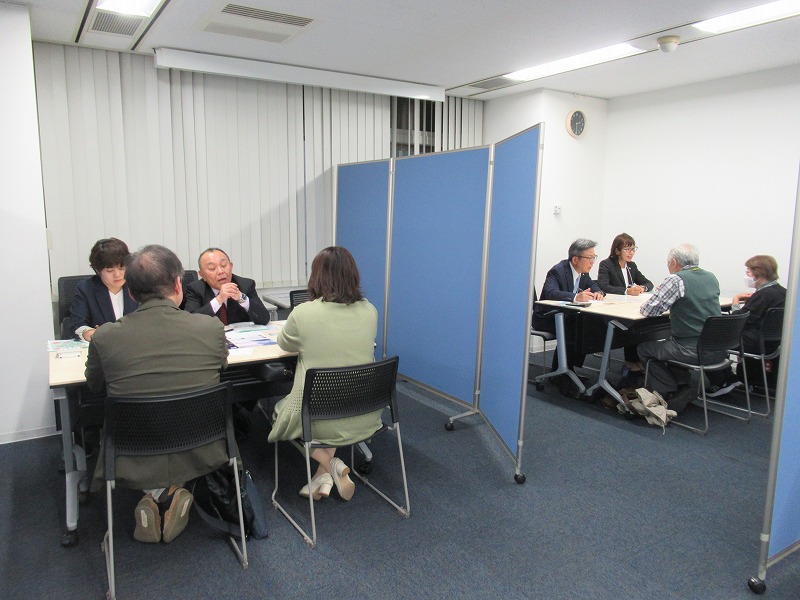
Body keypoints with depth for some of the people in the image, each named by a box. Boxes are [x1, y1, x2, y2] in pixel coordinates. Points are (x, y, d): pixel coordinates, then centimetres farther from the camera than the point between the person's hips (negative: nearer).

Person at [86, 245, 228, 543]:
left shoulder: (105, 337, -15)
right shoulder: (212, 327, -16)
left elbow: (94, 384, 8)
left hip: (135, 465, 0)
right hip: (200, 456, 0)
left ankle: (156, 495, 16)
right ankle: (172, 494, 19)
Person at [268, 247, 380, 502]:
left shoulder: (303, 313, -16)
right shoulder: (370, 311, -5)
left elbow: (284, 344, 6)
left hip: (321, 420, -3)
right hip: (365, 418, 4)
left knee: (279, 411, 28)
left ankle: (329, 464, 10)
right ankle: (326, 472, 17)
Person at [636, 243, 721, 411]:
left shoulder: (676, 280, -15)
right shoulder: (711, 278, 9)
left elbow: (648, 310, -16)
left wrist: (646, 303, 5)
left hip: (692, 350, -8)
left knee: (644, 348, 11)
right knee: (669, 344, 31)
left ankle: (670, 392, 7)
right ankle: (683, 386, 22)